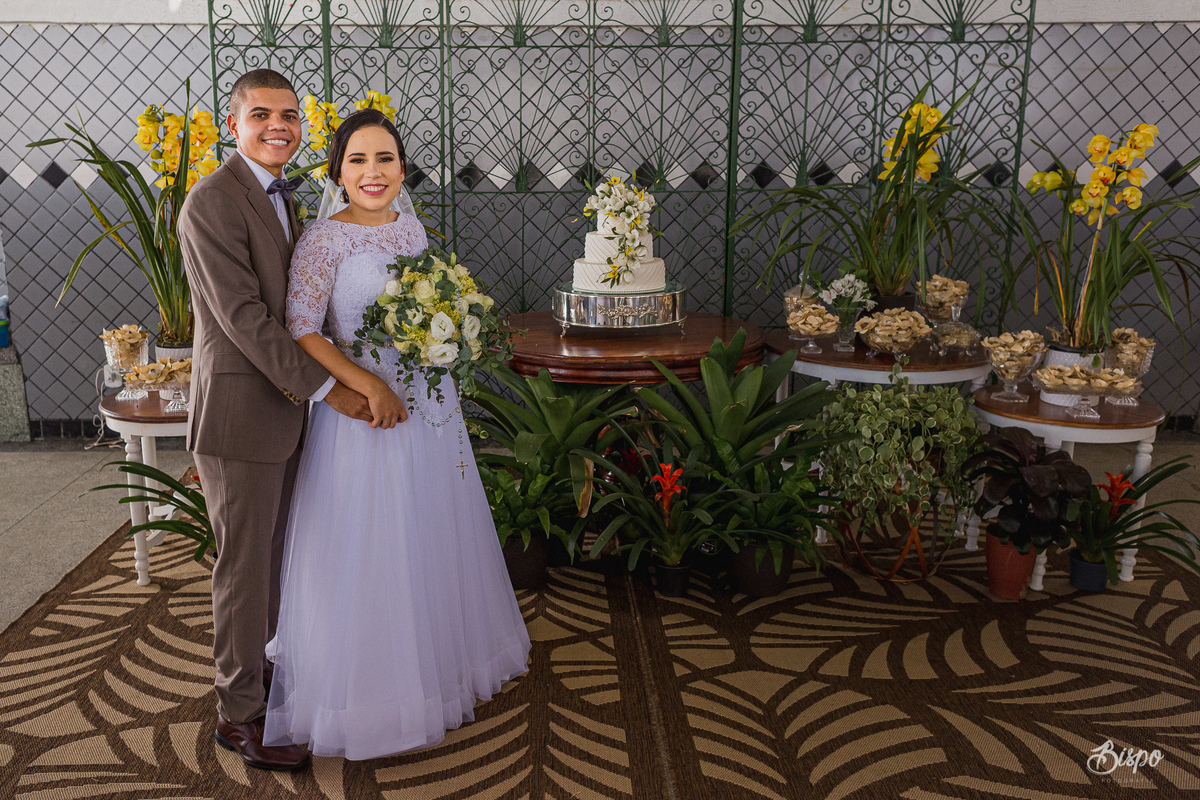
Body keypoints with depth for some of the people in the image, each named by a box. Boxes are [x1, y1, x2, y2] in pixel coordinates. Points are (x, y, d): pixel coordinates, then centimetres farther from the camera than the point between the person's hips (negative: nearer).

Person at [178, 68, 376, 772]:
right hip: (239, 412, -8)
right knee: (244, 568, 3)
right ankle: (240, 713, 19)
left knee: (274, 556, 19)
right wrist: (326, 388, -20)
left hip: (286, 406, 8)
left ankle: (267, 671, 36)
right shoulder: (214, 201, -16)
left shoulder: (280, 198, 14)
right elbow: (242, 315, -21)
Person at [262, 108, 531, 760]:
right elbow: (302, 329, -19)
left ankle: (440, 661, 39)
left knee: (434, 534, 18)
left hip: (430, 404, 7)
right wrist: (370, 387, -24)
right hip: (363, 409, -6)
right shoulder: (324, 239, -13)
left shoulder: (411, 227, 7)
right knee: (369, 551, 3)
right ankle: (369, 688, 22)